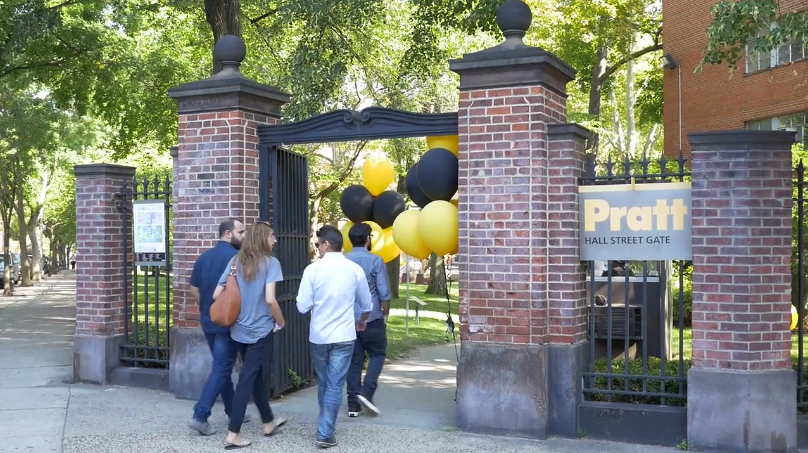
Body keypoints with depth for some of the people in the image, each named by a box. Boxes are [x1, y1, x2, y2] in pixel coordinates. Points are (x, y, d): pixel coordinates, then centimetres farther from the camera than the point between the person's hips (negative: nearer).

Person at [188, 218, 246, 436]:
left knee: (222, 366, 17)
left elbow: (194, 289, 12)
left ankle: (233, 411, 28)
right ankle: (200, 416, -8)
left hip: (208, 321, 8)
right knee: (221, 369, -3)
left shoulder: (203, 257, 9)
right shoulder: (237, 257, -14)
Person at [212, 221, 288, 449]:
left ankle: (269, 422, 34)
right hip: (260, 330, -6)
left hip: (239, 330, 6)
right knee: (247, 380, 0)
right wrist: (281, 321, -3)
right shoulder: (270, 262, -10)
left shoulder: (235, 261, 6)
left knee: (257, 375, 19)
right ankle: (233, 434, 1)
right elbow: (270, 299, -20)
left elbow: (217, 295, 4)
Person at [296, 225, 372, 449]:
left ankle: (325, 426, 33)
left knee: (323, 383, 18)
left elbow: (302, 307, -7)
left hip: (318, 336, 1)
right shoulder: (355, 269, -3)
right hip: (344, 336, 0)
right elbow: (366, 306, 8)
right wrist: (361, 322, 29)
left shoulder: (313, 269, -9)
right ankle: (325, 434, 1)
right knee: (335, 385, 3)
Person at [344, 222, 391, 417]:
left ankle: (353, 405, 10)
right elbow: (384, 293, -8)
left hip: (349, 319, 4)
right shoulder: (375, 261, -9)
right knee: (377, 354, 13)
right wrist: (385, 314, 5)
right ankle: (366, 392, -4)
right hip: (371, 318, -4)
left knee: (354, 360, 9)